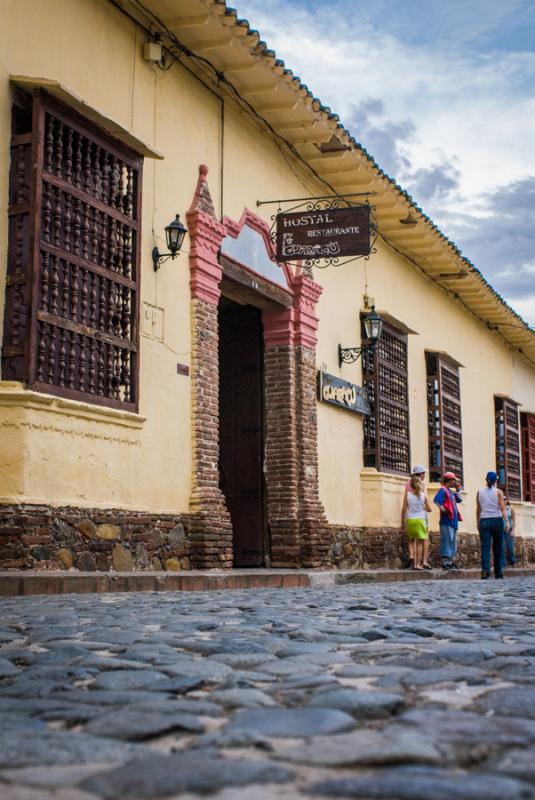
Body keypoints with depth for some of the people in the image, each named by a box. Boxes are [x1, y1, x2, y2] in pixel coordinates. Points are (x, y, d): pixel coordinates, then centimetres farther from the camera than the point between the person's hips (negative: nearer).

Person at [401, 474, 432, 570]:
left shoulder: (407, 494, -1)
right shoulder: (423, 495, 1)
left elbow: (404, 509, -2)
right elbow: (429, 509, 6)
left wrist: (402, 522, 7)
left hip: (410, 520, 0)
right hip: (420, 519, 0)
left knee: (411, 540, 19)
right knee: (419, 542, 4)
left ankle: (412, 556, 0)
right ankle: (418, 564, 2)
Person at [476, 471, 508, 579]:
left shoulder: (480, 492, 7)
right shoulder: (499, 492, 1)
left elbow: (478, 509, 10)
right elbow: (502, 508, -7)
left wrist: (478, 523, 17)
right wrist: (506, 521, -9)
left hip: (484, 521, 1)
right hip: (497, 520, -1)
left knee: (485, 546, -7)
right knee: (498, 547, 10)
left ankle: (485, 569, -27)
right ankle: (498, 572, 15)